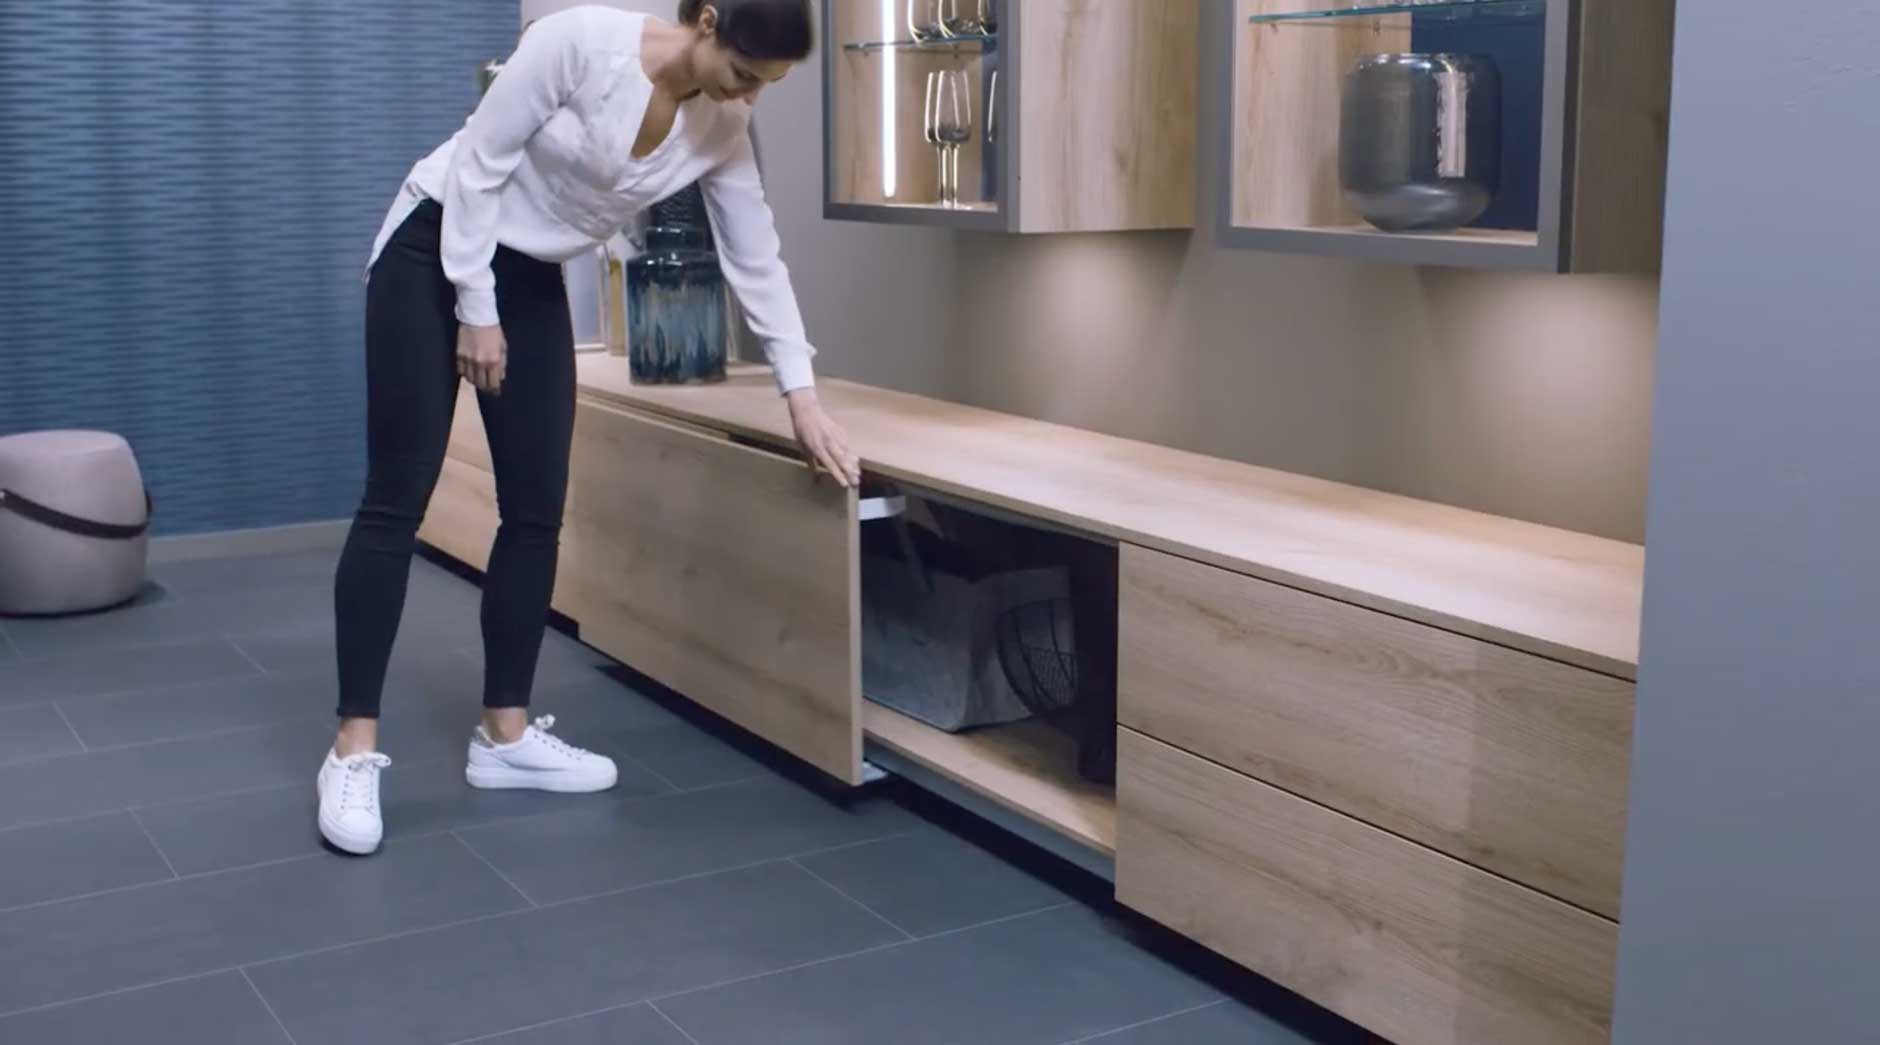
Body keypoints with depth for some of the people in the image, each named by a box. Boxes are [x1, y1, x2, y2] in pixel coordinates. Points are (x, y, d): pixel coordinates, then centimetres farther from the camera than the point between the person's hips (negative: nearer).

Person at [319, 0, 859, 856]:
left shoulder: (722, 129, -7)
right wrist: (475, 310, -17)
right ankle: (354, 751, -4)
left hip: (533, 282, 7)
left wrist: (803, 399, -3)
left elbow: (756, 262, -2)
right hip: (438, 250, -6)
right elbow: (479, 164, -20)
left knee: (536, 510, 1)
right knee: (397, 501, -9)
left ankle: (505, 735, 12)